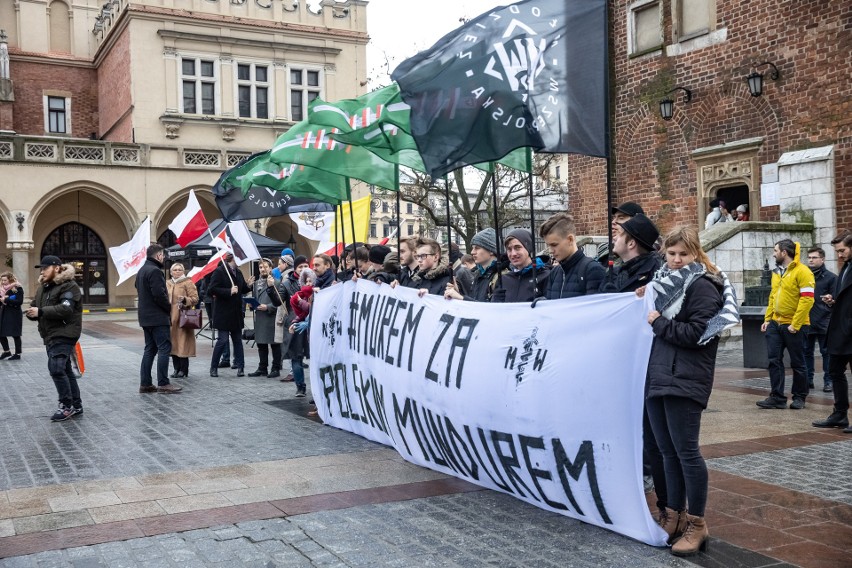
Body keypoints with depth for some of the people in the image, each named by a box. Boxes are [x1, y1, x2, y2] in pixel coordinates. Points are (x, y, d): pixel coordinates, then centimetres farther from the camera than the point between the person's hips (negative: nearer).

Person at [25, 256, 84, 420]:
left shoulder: (68, 285, -12)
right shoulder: (43, 287, 17)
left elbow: (66, 309, -24)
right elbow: (36, 306, 19)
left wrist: (41, 311, -26)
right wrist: (31, 312, -5)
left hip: (64, 334, -9)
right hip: (50, 335, 9)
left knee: (56, 368, -17)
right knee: (65, 370, 13)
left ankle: (67, 406, -7)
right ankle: (76, 405, 20)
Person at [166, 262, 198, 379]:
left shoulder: (188, 283, -1)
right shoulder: (168, 284, 16)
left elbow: (195, 299, -6)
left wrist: (185, 300, -22)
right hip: (170, 317, 6)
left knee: (183, 344, -6)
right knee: (173, 344, 6)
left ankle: (183, 370, -1)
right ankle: (176, 368, 13)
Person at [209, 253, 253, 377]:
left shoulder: (238, 273, 13)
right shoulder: (219, 271, -10)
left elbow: (241, 290, 21)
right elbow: (213, 289, -18)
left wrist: (248, 285, 1)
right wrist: (229, 291, -24)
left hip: (236, 313, 7)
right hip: (223, 313, -7)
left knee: (237, 339, 9)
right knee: (222, 340, -6)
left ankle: (240, 367, 13)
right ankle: (213, 367, 8)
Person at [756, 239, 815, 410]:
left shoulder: (802, 271, -12)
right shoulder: (777, 272, 12)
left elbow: (807, 299, -17)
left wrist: (795, 324, -20)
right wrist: (767, 319, 9)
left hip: (793, 326, -7)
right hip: (775, 324, 7)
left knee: (797, 363, 5)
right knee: (774, 361, 3)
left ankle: (799, 398, 18)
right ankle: (777, 397, 7)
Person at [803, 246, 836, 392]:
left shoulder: (831, 277, -2)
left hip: (823, 323, -4)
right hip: (806, 321, 4)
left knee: (826, 352, 3)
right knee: (807, 352, 9)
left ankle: (828, 381, 10)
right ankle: (808, 380, 18)